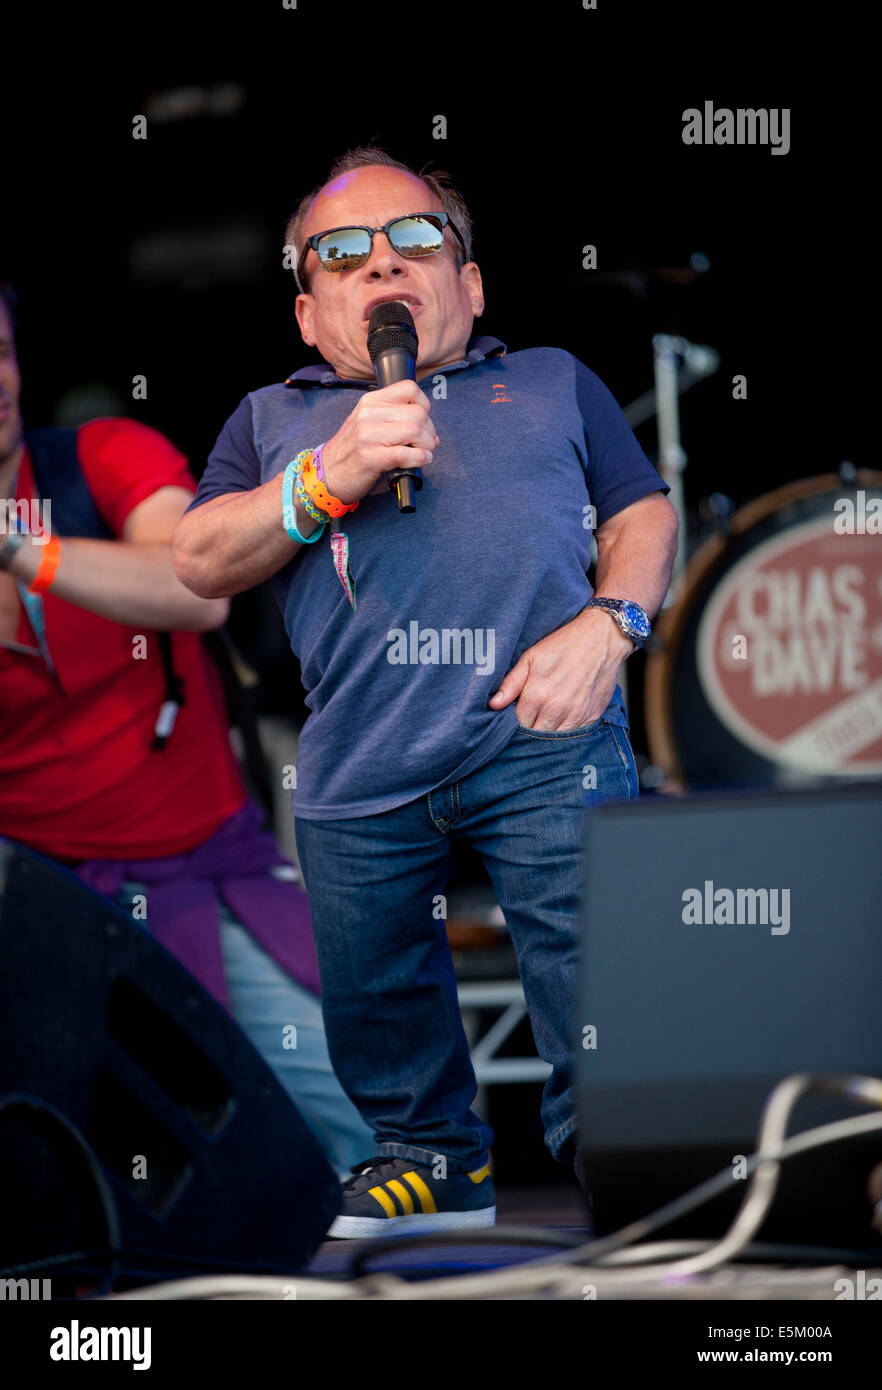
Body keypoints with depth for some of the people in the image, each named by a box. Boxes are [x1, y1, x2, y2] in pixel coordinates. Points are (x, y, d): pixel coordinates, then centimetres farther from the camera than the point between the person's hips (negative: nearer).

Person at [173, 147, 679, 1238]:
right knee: (374, 993, 10)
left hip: (544, 742, -2)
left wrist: (607, 624, -4)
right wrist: (329, 478, -8)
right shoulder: (271, 421, 19)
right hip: (358, 769, 2)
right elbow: (199, 562, 7)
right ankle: (432, 1154, 31)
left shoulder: (553, 383, 20)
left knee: (594, 976, -10)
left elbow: (645, 511, 16)